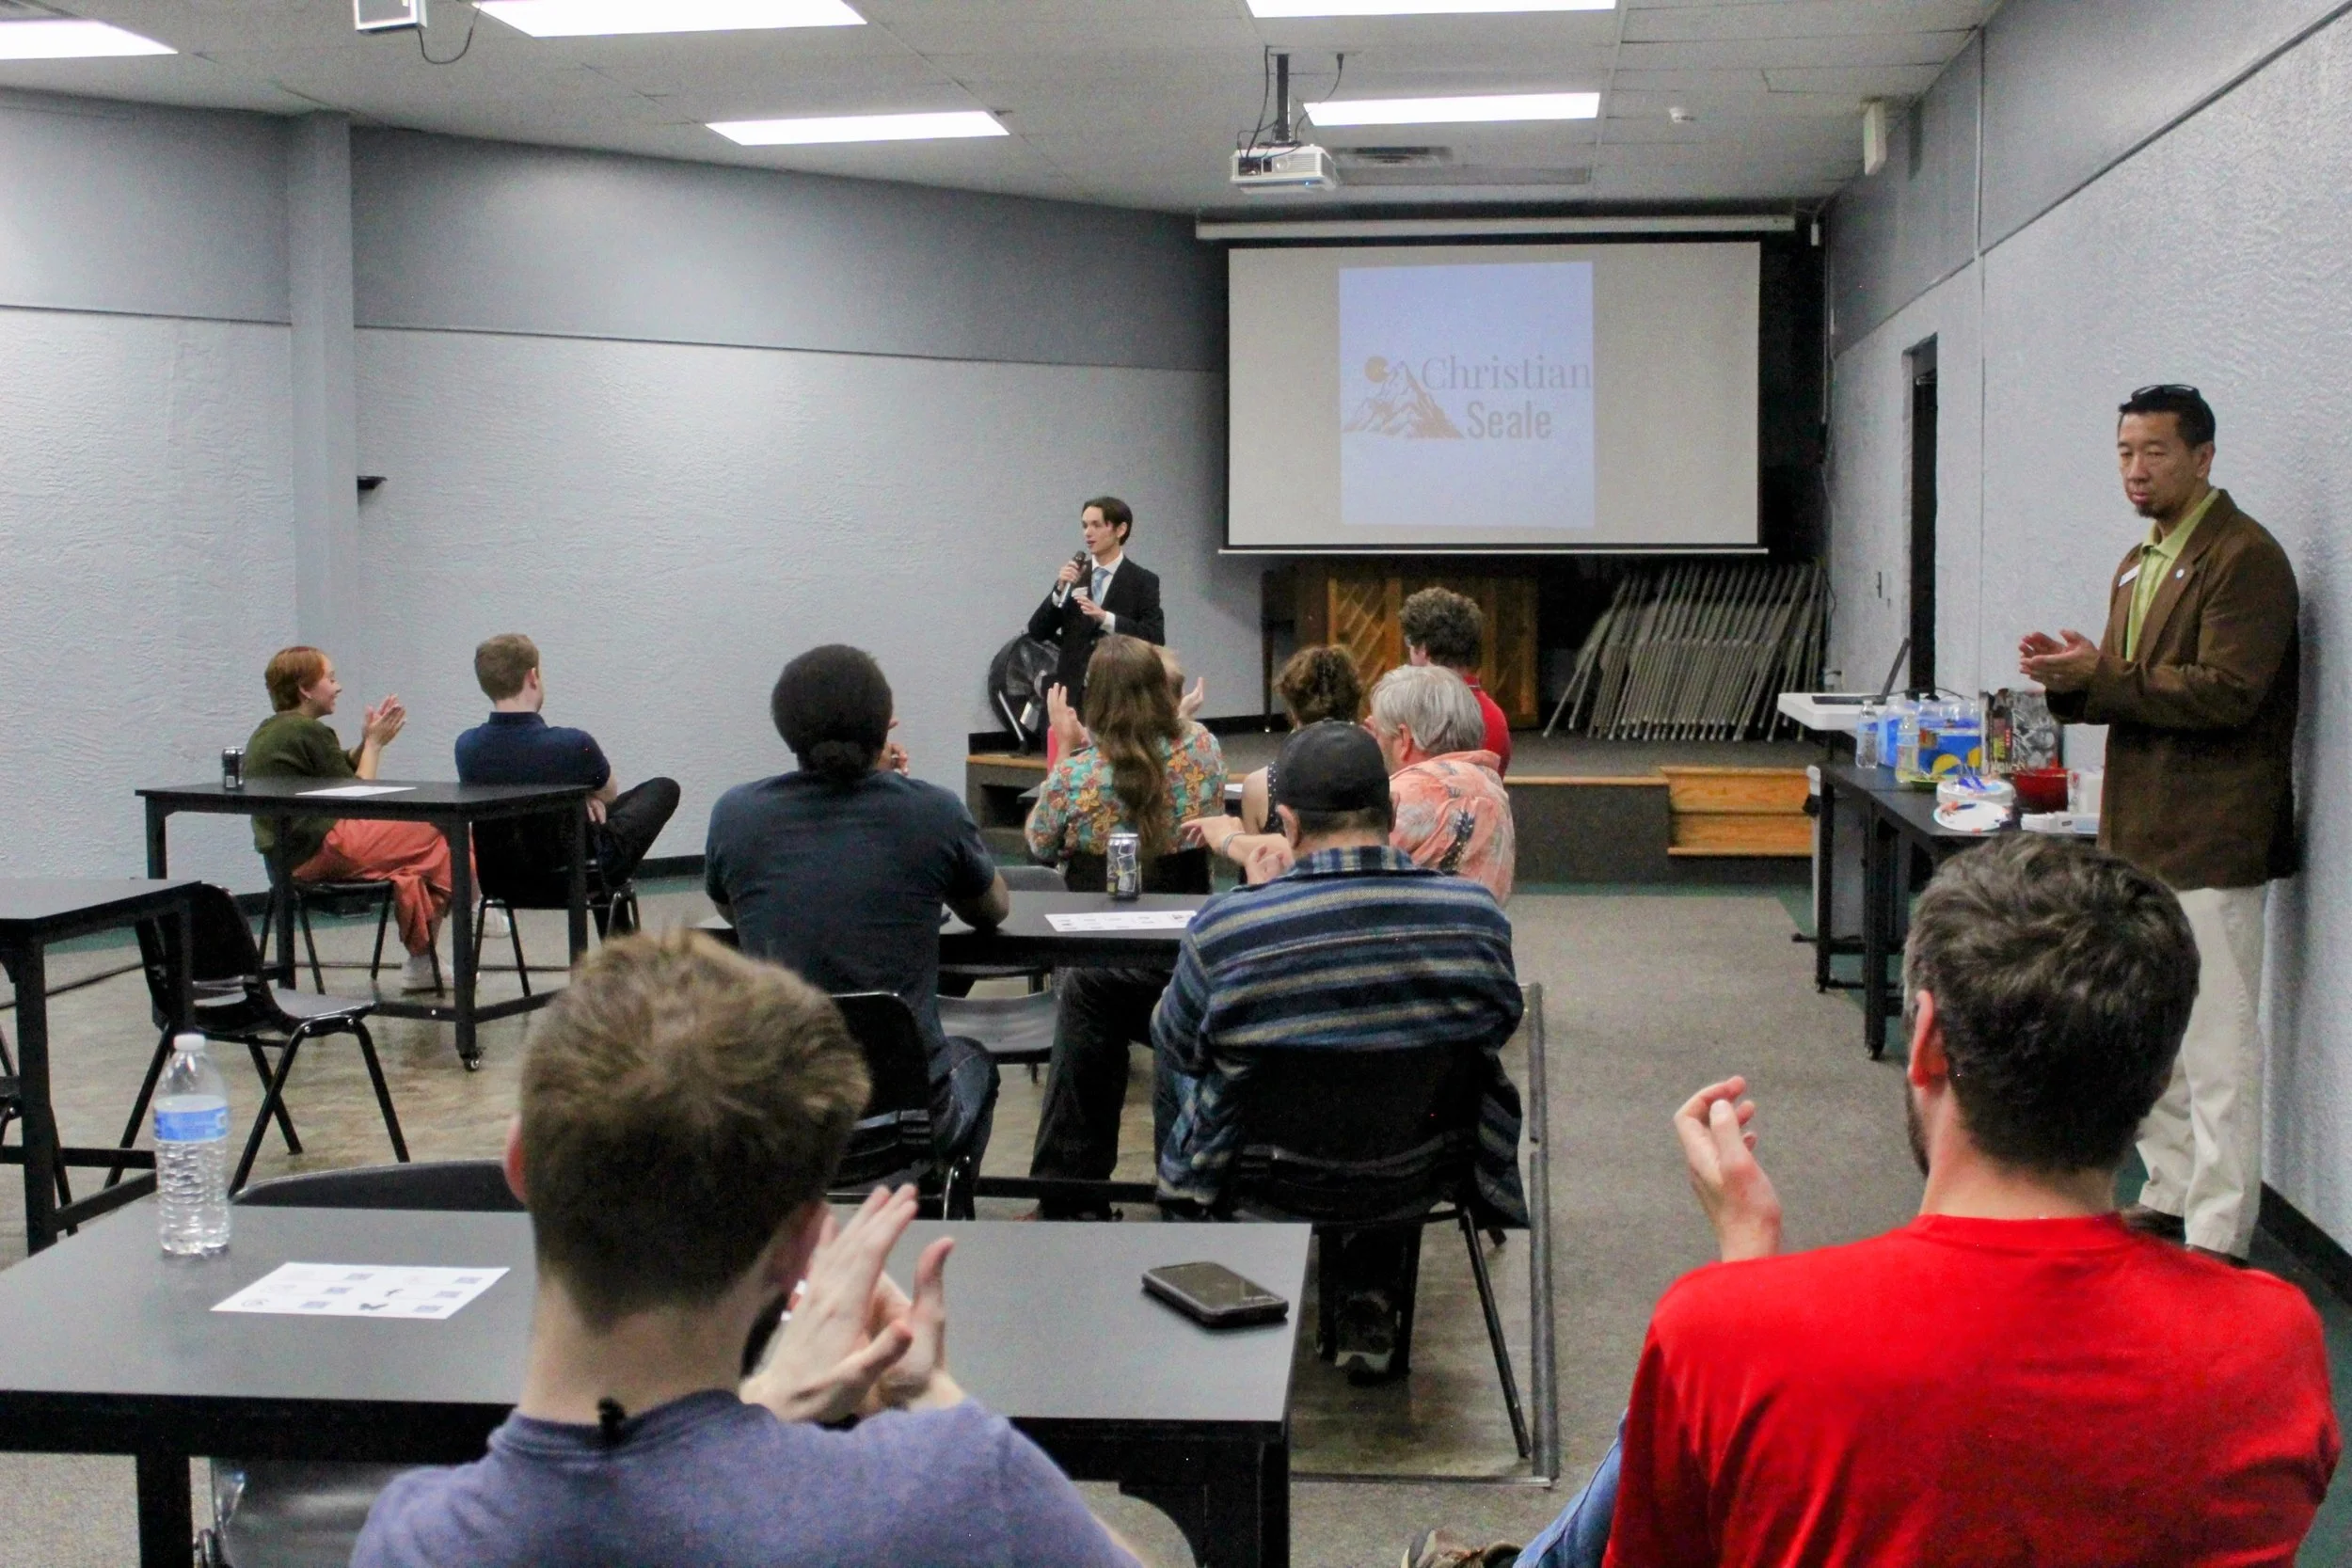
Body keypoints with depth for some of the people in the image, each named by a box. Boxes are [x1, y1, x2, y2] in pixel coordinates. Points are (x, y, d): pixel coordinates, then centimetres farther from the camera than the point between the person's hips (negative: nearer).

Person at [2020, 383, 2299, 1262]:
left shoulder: (2245, 558, -13)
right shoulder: (2140, 564, 16)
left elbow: (2224, 693, -21)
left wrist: (2096, 675, -19)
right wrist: (2072, 678, 0)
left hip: (2210, 840, -10)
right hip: (2140, 833, 10)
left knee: (2216, 1043, -6)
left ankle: (2217, 1238, -2)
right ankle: (2171, 1198, 28)